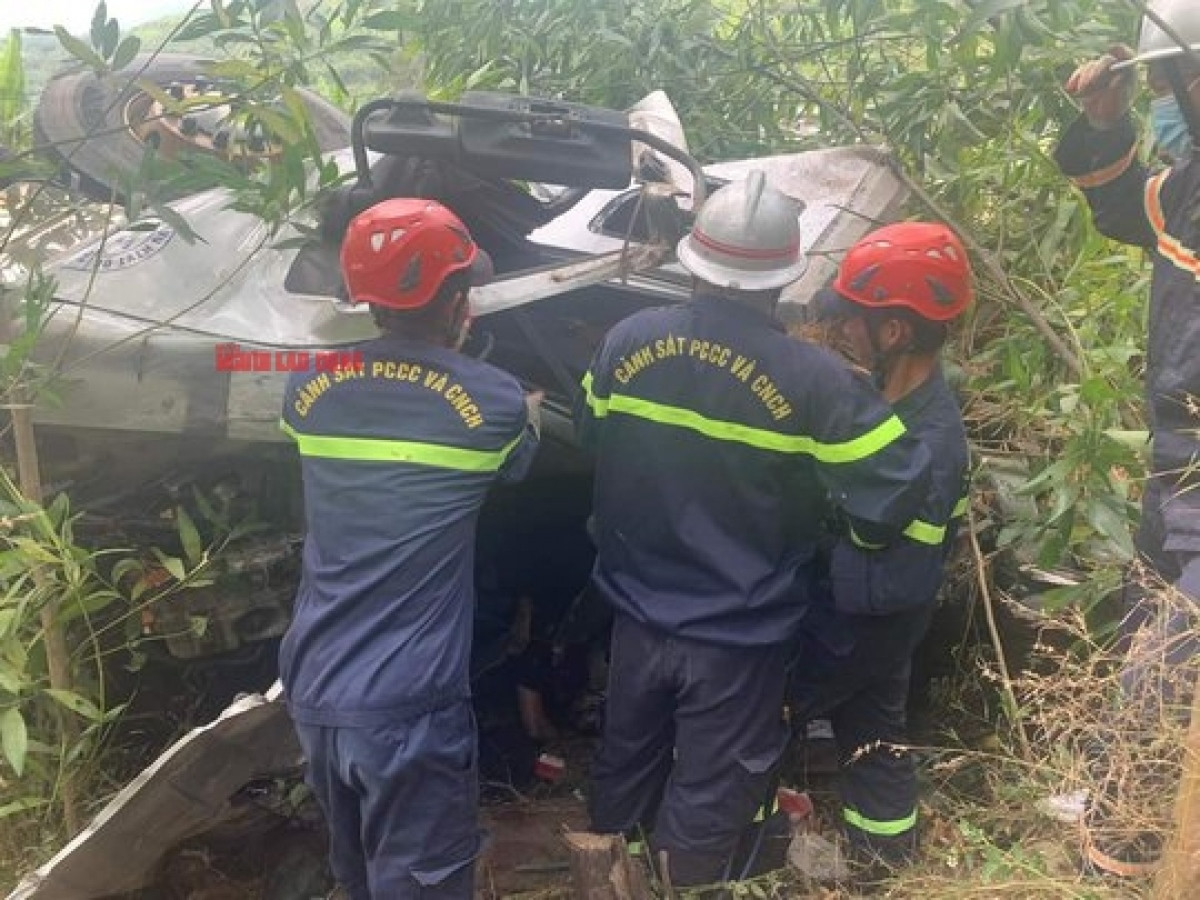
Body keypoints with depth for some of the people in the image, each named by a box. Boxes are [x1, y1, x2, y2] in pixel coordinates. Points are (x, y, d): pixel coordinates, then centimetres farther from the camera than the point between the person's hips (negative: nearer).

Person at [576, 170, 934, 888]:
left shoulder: (627, 341, -9)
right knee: (706, 801, 16)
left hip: (638, 612, 5)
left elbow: (590, 437, 8)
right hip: (740, 636, -4)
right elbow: (897, 498, -21)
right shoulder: (812, 379, -23)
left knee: (626, 762, 27)